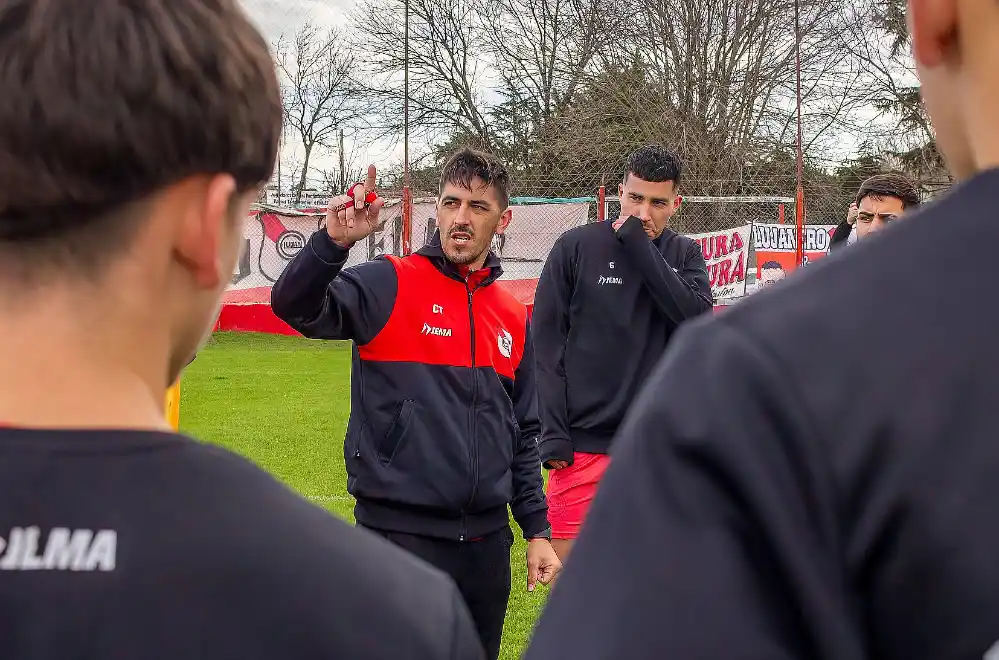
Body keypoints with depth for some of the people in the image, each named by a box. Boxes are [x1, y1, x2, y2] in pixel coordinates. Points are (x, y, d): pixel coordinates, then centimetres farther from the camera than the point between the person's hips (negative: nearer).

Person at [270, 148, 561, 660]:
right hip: (399, 535, -5)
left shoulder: (514, 318, 10)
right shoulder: (389, 286, -5)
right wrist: (333, 243, -39)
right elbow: (295, 307, -23)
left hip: (486, 541, 5)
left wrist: (537, 531, 14)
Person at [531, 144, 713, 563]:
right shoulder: (576, 247, -1)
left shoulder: (685, 255, 8)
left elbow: (697, 318, -12)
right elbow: (547, 346, -2)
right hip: (584, 445, -2)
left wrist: (639, 245, -13)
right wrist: (554, 436, -8)